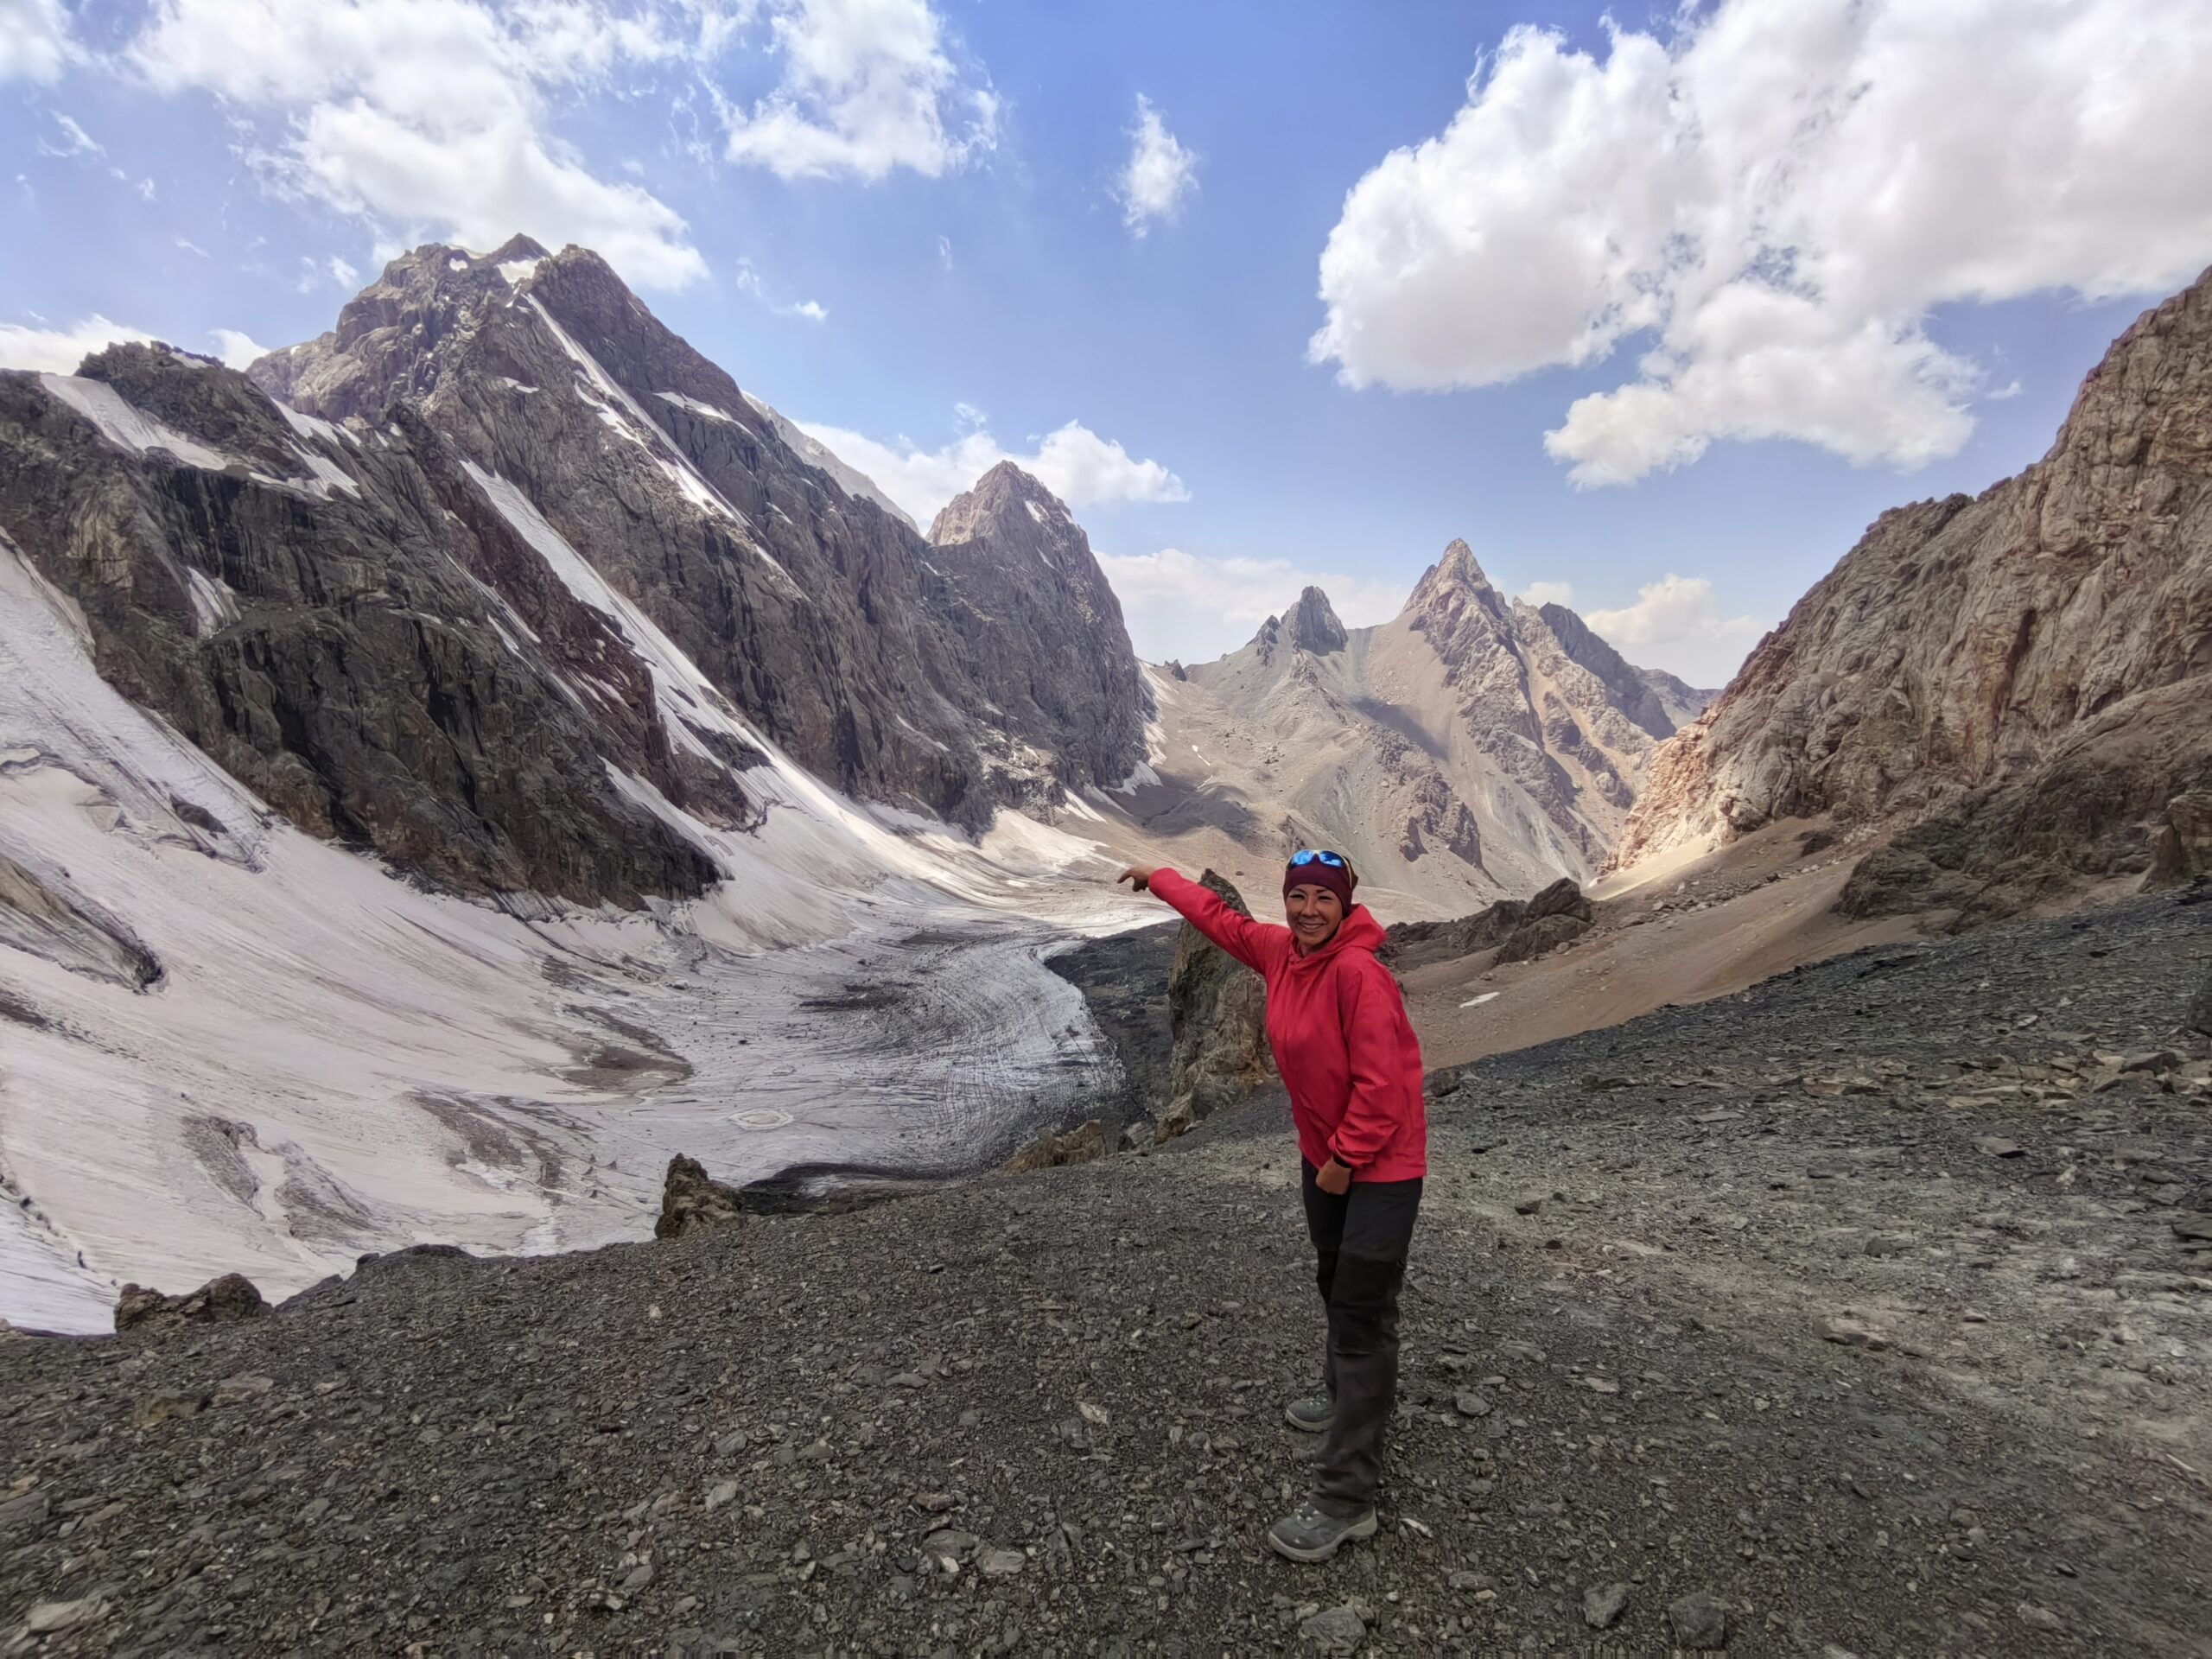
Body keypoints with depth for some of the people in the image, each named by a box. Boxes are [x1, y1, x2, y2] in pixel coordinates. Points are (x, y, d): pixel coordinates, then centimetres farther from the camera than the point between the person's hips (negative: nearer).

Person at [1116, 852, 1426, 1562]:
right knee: (1336, 1283, 25)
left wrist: (1345, 1158, -16)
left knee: (1363, 1315, -5)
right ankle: (1348, 1398, 48)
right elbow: (1220, 918, 16)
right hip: (1324, 1156, 8)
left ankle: (1345, 1500, 2)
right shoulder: (1280, 950, -2)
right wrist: (1157, 879, 26)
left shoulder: (1358, 971, -25)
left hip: (1381, 1164, -8)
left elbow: (1380, 1082, -25)